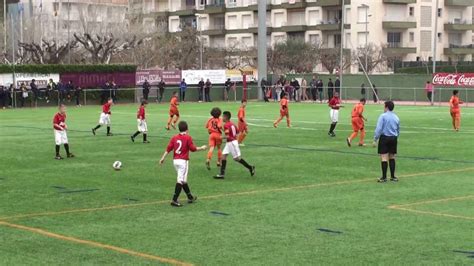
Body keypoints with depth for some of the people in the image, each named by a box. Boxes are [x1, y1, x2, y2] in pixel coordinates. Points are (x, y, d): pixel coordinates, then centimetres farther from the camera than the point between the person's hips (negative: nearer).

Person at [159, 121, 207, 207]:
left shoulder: (174, 138, 6)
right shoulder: (188, 137, -7)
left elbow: (168, 148, 1)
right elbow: (193, 148, -7)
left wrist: (163, 158, 4)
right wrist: (202, 148, 8)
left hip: (175, 161, 6)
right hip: (183, 161, -6)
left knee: (183, 180, 18)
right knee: (180, 181, -6)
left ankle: (190, 197, 31)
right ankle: (174, 200, -13)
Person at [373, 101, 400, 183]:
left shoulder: (383, 116, -9)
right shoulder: (396, 117, 9)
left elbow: (378, 129, -14)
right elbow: (398, 130, 15)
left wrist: (375, 139, -11)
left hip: (384, 138, -5)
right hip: (394, 138, 5)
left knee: (384, 158, -4)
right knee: (392, 157, 14)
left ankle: (384, 177, -5)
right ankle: (392, 176, 17)